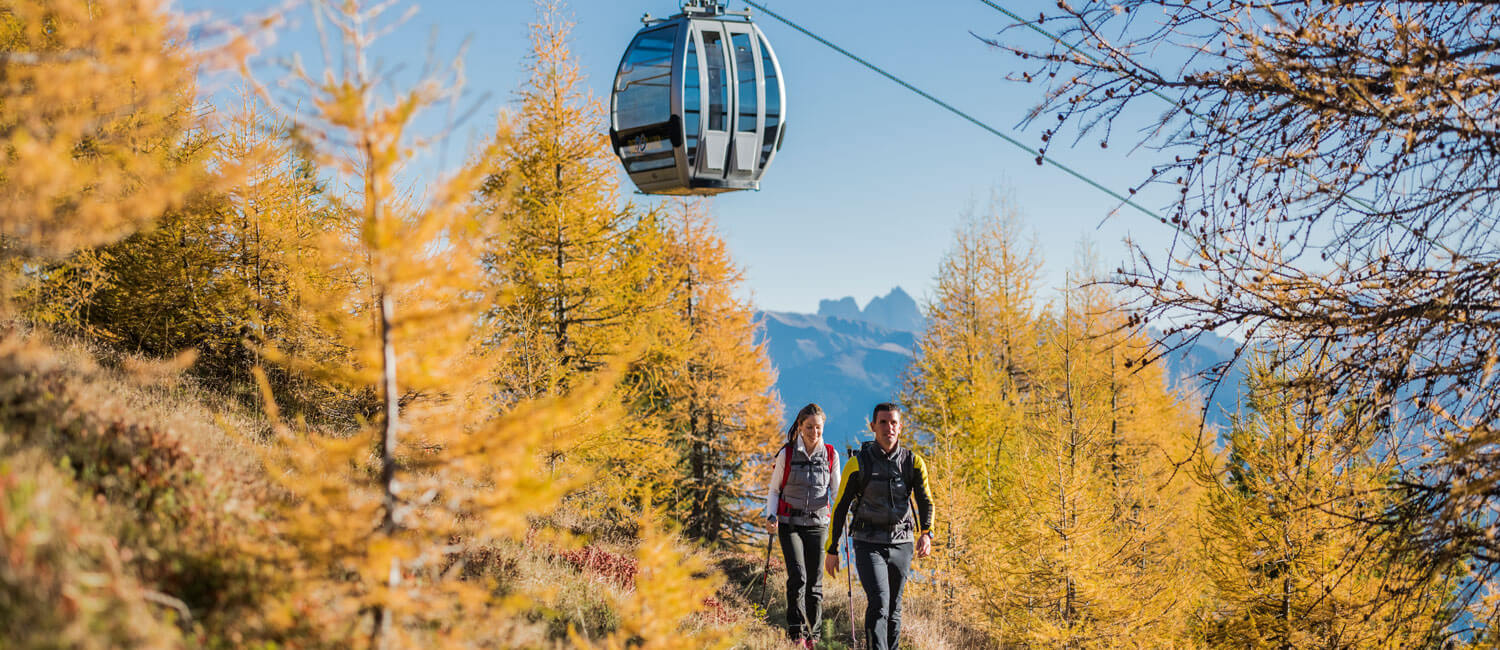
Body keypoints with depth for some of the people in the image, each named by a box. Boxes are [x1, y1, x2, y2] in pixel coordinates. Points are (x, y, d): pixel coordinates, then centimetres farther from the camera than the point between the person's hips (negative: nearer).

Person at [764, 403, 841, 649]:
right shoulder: (786, 454, -2)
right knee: (798, 577, -17)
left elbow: (836, 491, 12)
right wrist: (770, 515, -9)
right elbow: (774, 490, 5)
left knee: (815, 582, 2)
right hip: (790, 523, -2)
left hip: (817, 524, 2)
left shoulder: (830, 455, 3)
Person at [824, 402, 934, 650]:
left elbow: (925, 500, 0)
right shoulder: (859, 463, -4)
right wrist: (832, 549, 1)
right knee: (879, 603, -18)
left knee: (893, 608, 10)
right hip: (868, 543, -3)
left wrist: (926, 533, -20)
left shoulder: (913, 462, 3)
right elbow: (840, 507, 1)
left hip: (901, 543, 3)